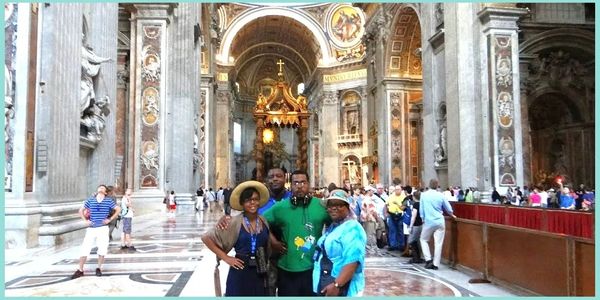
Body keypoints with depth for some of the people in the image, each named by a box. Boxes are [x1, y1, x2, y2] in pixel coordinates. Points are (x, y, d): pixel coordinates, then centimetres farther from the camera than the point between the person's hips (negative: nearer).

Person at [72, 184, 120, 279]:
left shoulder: (109, 201, 1)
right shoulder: (90, 200, 5)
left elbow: (118, 209, 4)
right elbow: (81, 210, 14)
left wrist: (110, 219, -2)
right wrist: (85, 220, 3)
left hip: (103, 228, -1)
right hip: (91, 228, 1)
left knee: (102, 249, 3)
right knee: (85, 248, 0)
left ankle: (99, 268, 20)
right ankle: (80, 270, 9)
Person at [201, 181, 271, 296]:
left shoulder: (264, 222, 2)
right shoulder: (235, 222, -11)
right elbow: (206, 238, -11)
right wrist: (225, 257, -11)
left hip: (260, 273, 4)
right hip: (241, 273, -4)